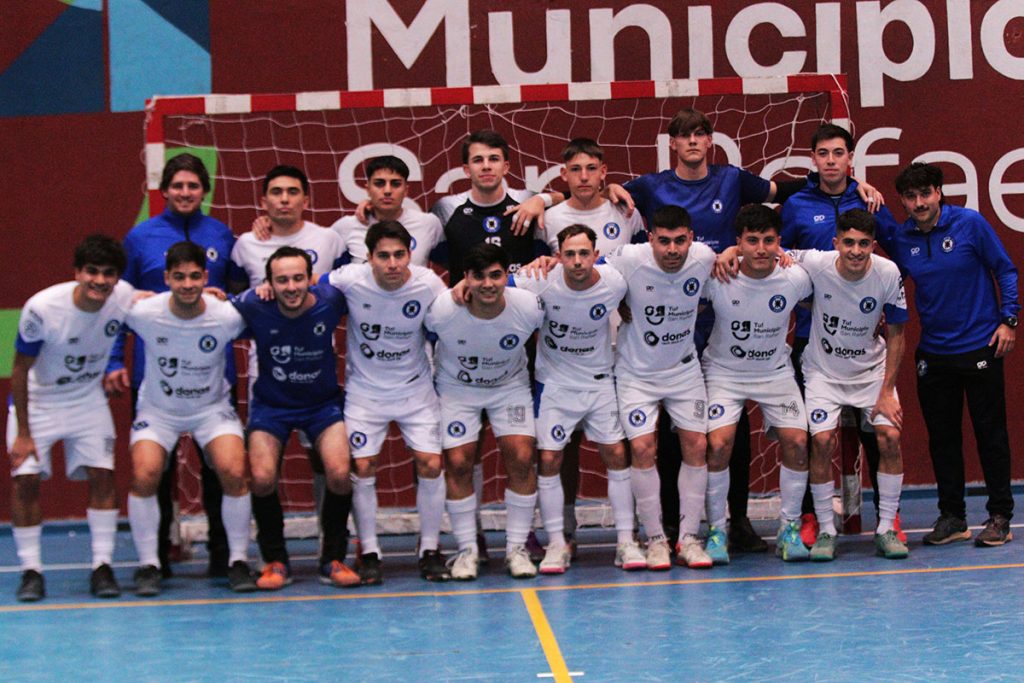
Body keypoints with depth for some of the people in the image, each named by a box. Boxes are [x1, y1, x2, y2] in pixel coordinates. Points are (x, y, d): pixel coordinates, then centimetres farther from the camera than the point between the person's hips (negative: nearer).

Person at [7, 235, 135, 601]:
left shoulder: (125, 297, -19)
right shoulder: (41, 308, -28)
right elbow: (20, 371, -16)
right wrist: (22, 434, -14)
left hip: (88, 401, 2)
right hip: (36, 402, -2)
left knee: (102, 475, -8)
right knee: (24, 480, -10)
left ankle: (102, 567, 0)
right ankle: (31, 570, 0)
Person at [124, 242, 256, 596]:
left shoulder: (227, 316, -20)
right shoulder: (143, 313, -21)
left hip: (213, 408, 0)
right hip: (157, 410, 0)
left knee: (234, 473, -21)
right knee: (144, 476, -22)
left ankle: (238, 560, -2)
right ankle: (148, 564, -4)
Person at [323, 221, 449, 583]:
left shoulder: (428, 285, -15)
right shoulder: (350, 280, -18)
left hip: (416, 389, 1)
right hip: (364, 390, 0)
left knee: (431, 464, -6)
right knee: (362, 467, -6)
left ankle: (430, 550, 10)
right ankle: (368, 553, 9)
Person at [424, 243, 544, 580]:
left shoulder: (529, 307, -25)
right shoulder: (441, 310, -29)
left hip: (510, 386, 1)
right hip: (455, 387, -1)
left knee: (522, 458, -10)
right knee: (458, 463, -9)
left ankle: (516, 548, 3)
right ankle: (467, 549, 6)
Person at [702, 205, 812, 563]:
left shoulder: (796, 278, -16)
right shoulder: (717, 278, -21)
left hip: (776, 371, 2)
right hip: (724, 371, -2)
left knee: (797, 442, -11)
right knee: (718, 443, -19)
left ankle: (789, 529, 6)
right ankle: (716, 530, -3)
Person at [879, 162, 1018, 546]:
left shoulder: (970, 223, -7)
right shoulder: (899, 240, 2)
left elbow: (1005, 270, -2)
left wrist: (1008, 320, -8)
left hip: (980, 346, -3)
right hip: (933, 353, 4)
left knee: (990, 433, 2)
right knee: (942, 437, 7)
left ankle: (1000, 517, 11)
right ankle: (952, 517, 17)